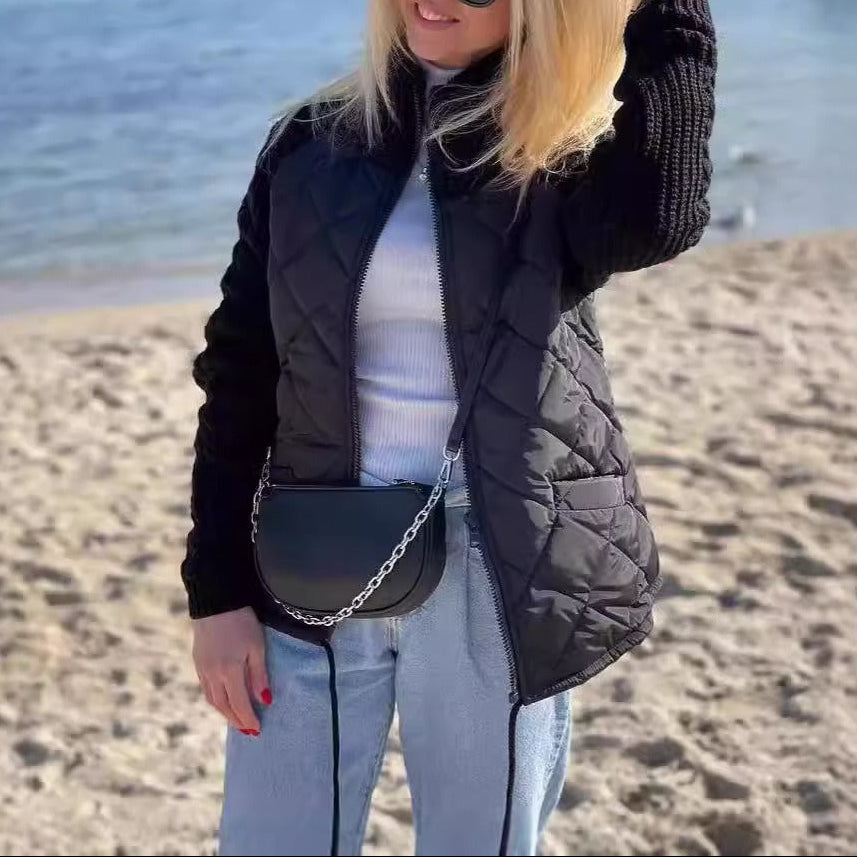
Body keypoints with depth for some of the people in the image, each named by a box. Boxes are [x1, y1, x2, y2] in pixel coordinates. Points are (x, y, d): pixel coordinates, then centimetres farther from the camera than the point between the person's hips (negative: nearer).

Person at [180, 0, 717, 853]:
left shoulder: (569, 155, -2)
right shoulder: (310, 145, 3)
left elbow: (652, 217, -28)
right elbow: (238, 376, 4)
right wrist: (216, 588, 1)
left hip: (494, 582, -2)